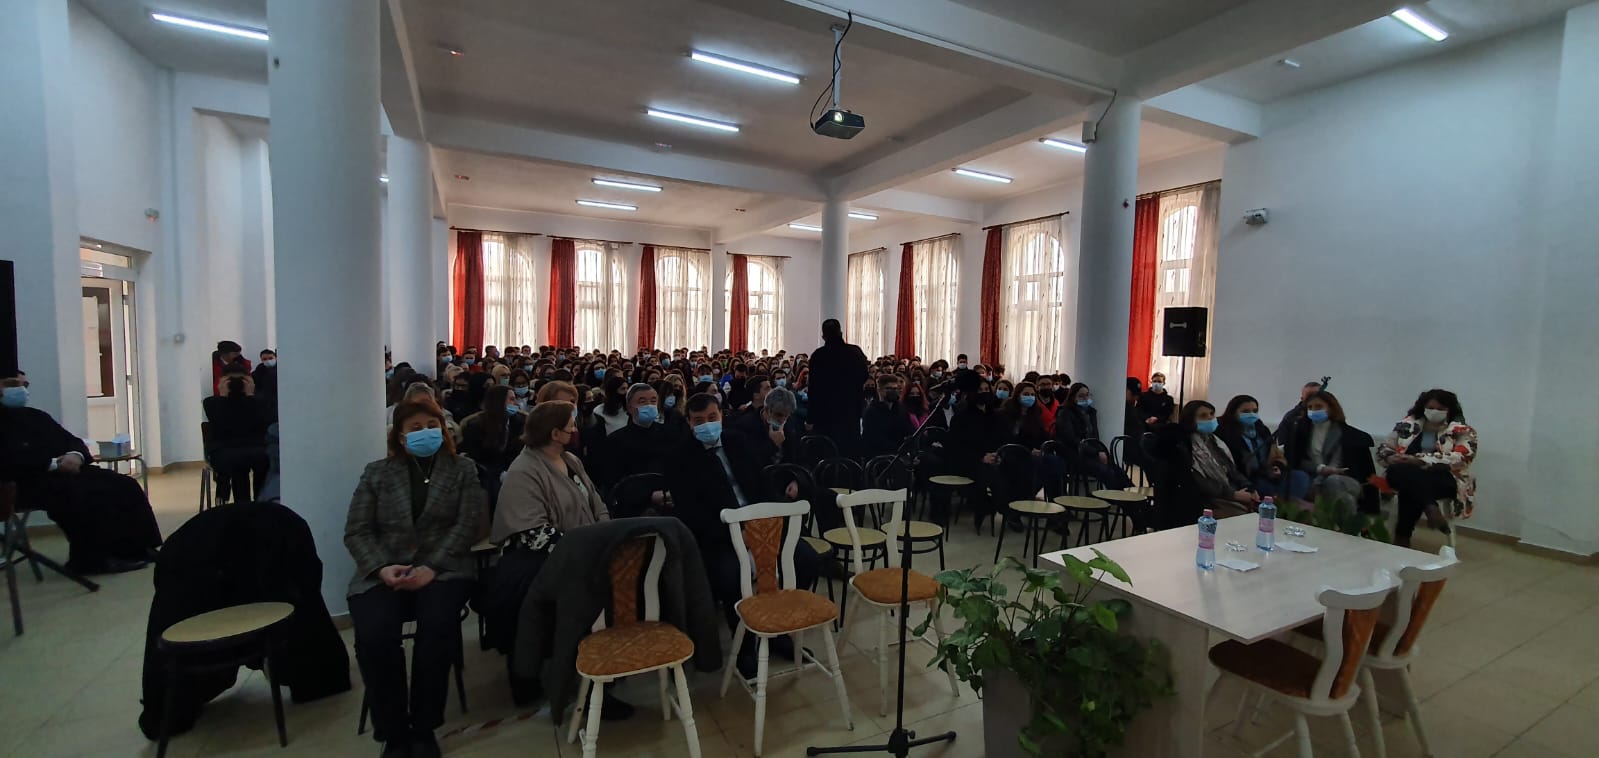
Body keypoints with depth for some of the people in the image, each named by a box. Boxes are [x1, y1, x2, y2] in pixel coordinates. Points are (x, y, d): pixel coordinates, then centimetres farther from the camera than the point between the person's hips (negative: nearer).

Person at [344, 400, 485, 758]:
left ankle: (423, 729, -10)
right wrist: (382, 567, -12)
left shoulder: (463, 470, 10)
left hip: (443, 567, -1)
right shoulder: (376, 472, 14)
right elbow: (356, 531, 7)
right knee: (374, 635, -27)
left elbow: (467, 525, -1)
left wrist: (431, 568, -15)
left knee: (437, 626, -30)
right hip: (383, 571, 2)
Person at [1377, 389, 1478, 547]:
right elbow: (1384, 449, 15)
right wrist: (1391, 458, -11)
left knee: (1410, 490, -38)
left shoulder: (1462, 431, 6)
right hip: (1407, 476, 3)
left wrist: (1420, 460, -23)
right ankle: (1430, 509, -46)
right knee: (1399, 471, -37)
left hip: (1445, 480, -3)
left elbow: (1459, 458, -11)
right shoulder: (1407, 425, 15)